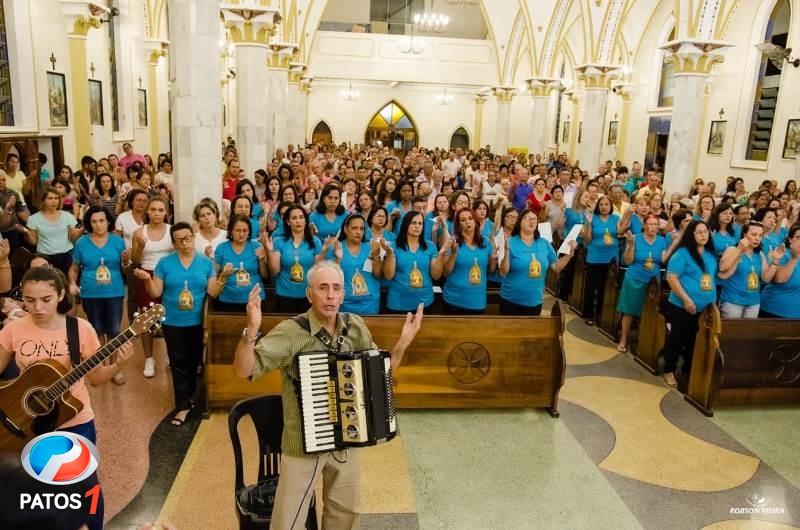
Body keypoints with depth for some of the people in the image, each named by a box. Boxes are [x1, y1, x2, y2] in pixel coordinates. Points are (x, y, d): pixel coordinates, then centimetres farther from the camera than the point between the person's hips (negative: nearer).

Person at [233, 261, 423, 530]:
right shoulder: (291, 331, -19)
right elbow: (244, 370, -27)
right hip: (303, 443, -4)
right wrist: (252, 330, -43)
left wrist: (404, 341, -7)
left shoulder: (356, 328, -4)